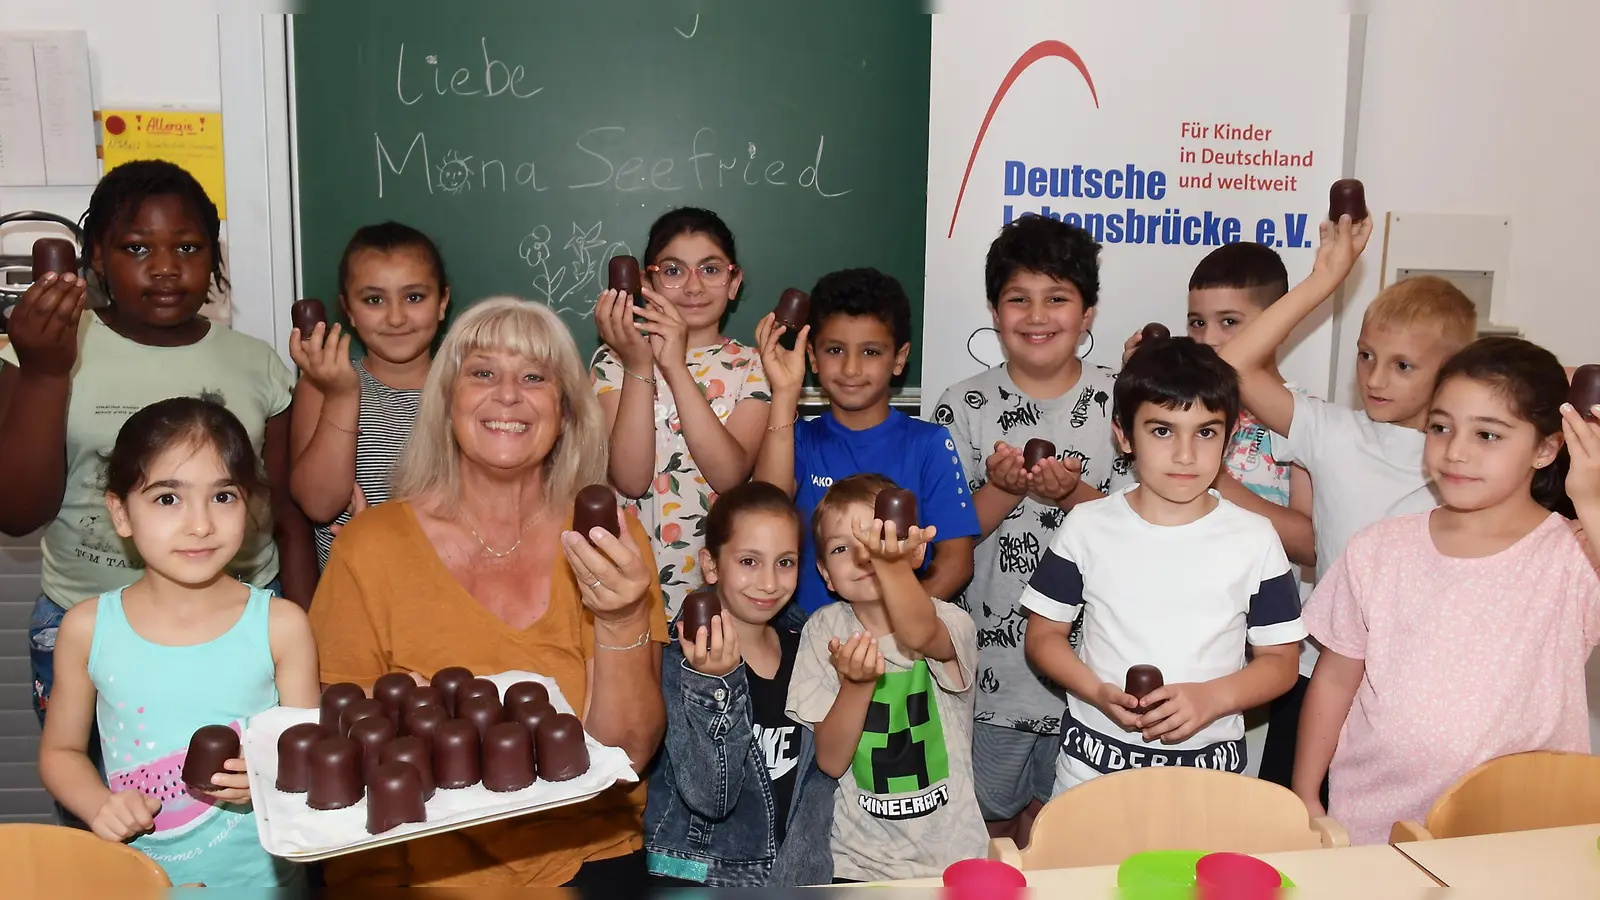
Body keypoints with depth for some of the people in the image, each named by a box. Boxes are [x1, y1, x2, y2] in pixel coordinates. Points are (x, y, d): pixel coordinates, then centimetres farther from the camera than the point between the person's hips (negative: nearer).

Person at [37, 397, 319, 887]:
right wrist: (98, 804, -5)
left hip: (260, 877, -1)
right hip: (135, 879, 1)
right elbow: (61, 751, 13)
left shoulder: (281, 626, -5)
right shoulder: (87, 628, -1)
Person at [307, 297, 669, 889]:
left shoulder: (608, 539, 3)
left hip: (581, 859, 1)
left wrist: (623, 623, -17)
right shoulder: (372, 546, 0)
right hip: (419, 870, 0)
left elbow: (629, 753, -2)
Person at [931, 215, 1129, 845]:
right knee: (992, 824, 17)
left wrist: (1076, 495, -20)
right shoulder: (963, 409, -3)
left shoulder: (1121, 403, -2)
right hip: (991, 673, 0)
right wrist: (1000, 490, -19)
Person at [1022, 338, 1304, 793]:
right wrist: (1099, 693, -14)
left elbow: (1280, 660, 2)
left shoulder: (1254, 539, -3)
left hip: (1210, 770, 0)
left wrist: (1212, 697, -17)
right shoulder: (1087, 526, -3)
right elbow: (1043, 635, 3)